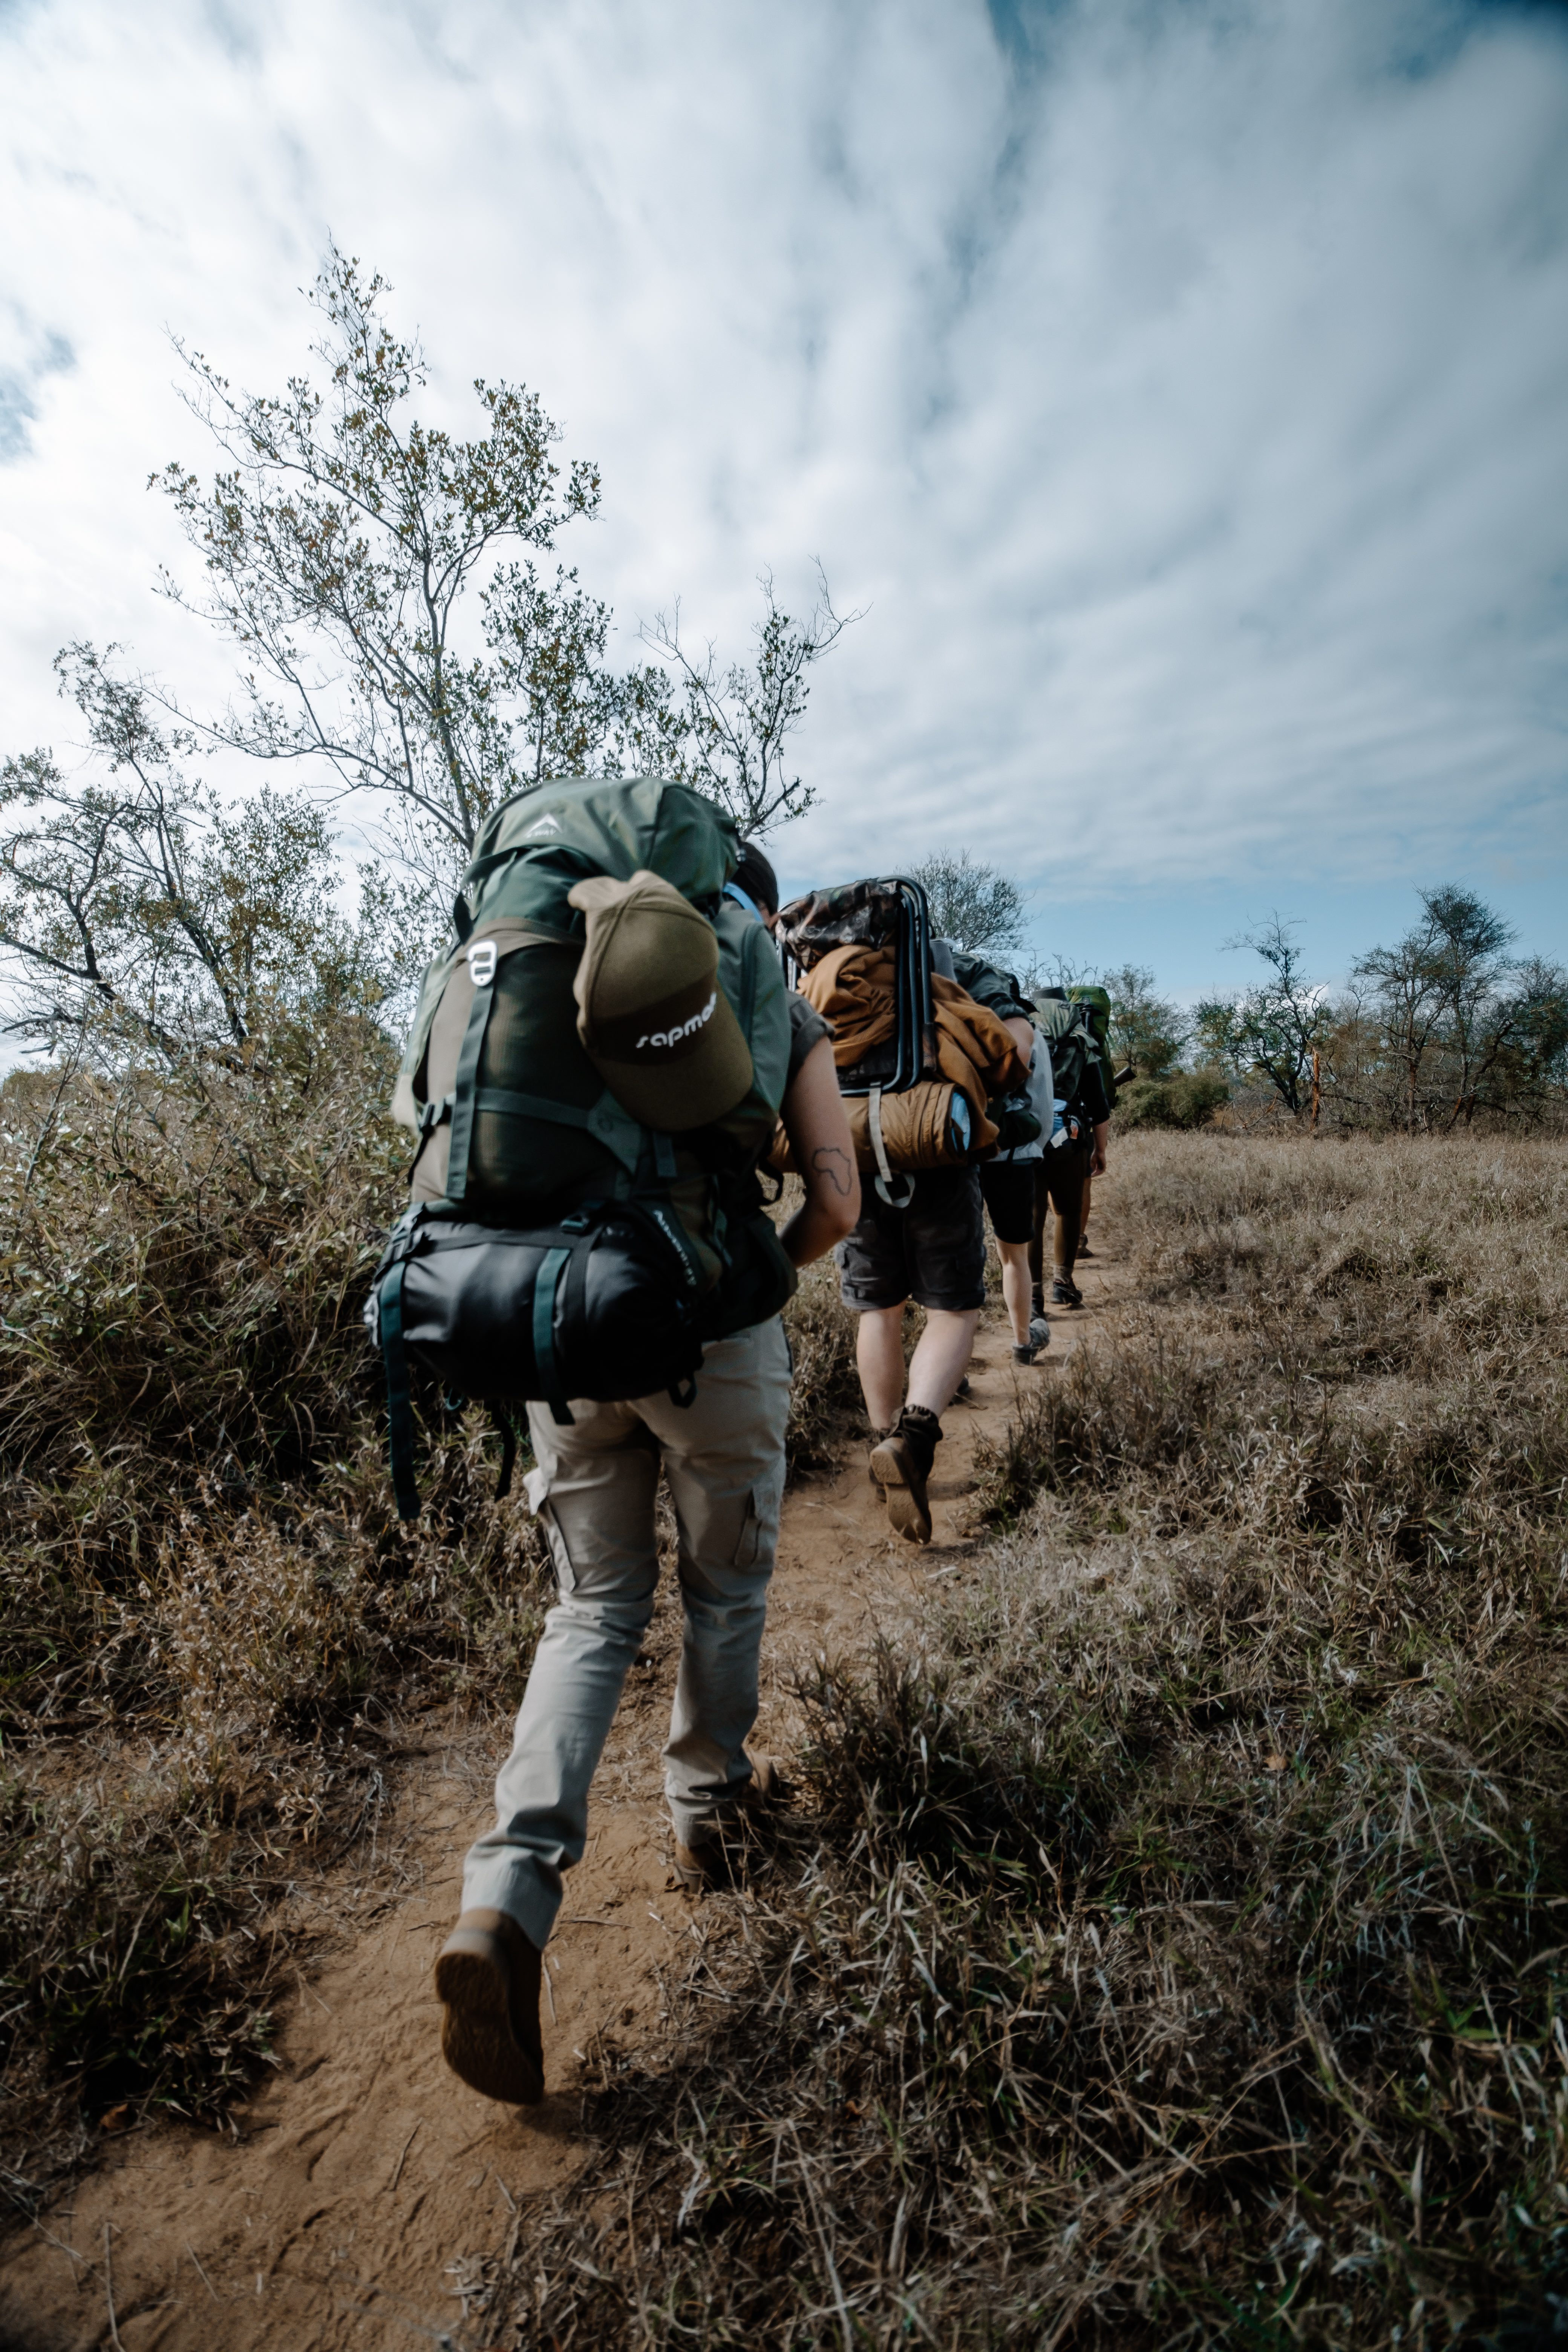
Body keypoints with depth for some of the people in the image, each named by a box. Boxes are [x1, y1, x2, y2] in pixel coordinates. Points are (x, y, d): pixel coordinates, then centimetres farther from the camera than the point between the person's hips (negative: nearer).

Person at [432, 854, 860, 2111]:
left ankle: (505, 1906, 4)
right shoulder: (791, 1023, 7)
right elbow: (835, 1203, -3)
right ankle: (709, 1808, 41)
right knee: (727, 1586, 22)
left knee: (595, 1611, 16)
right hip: (713, 1332, -2)